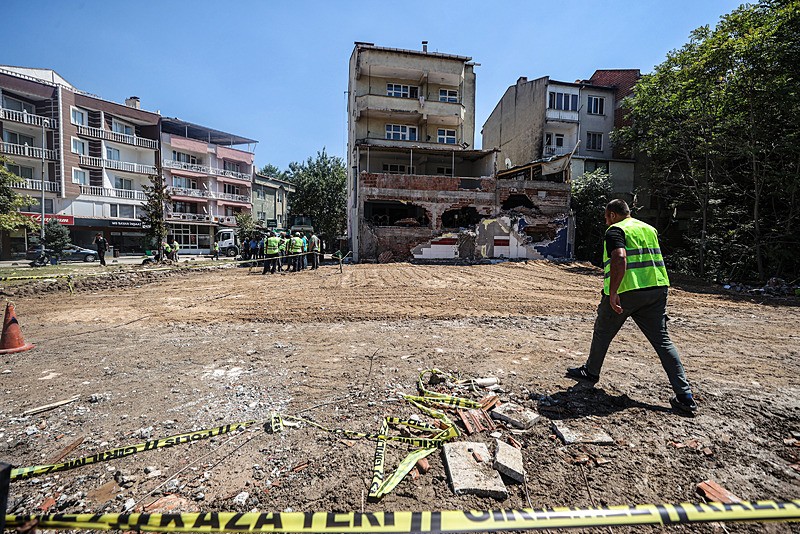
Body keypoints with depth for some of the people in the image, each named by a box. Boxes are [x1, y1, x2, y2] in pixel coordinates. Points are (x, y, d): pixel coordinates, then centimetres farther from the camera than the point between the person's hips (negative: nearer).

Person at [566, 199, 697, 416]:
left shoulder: (615, 230, -6)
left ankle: (591, 372, 30)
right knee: (662, 340, 9)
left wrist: (612, 292, -26)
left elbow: (620, 259, -24)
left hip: (625, 292, -7)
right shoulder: (650, 229, 18)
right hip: (657, 289, 7)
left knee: (603, 332, 13)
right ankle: (685, 396, 7)